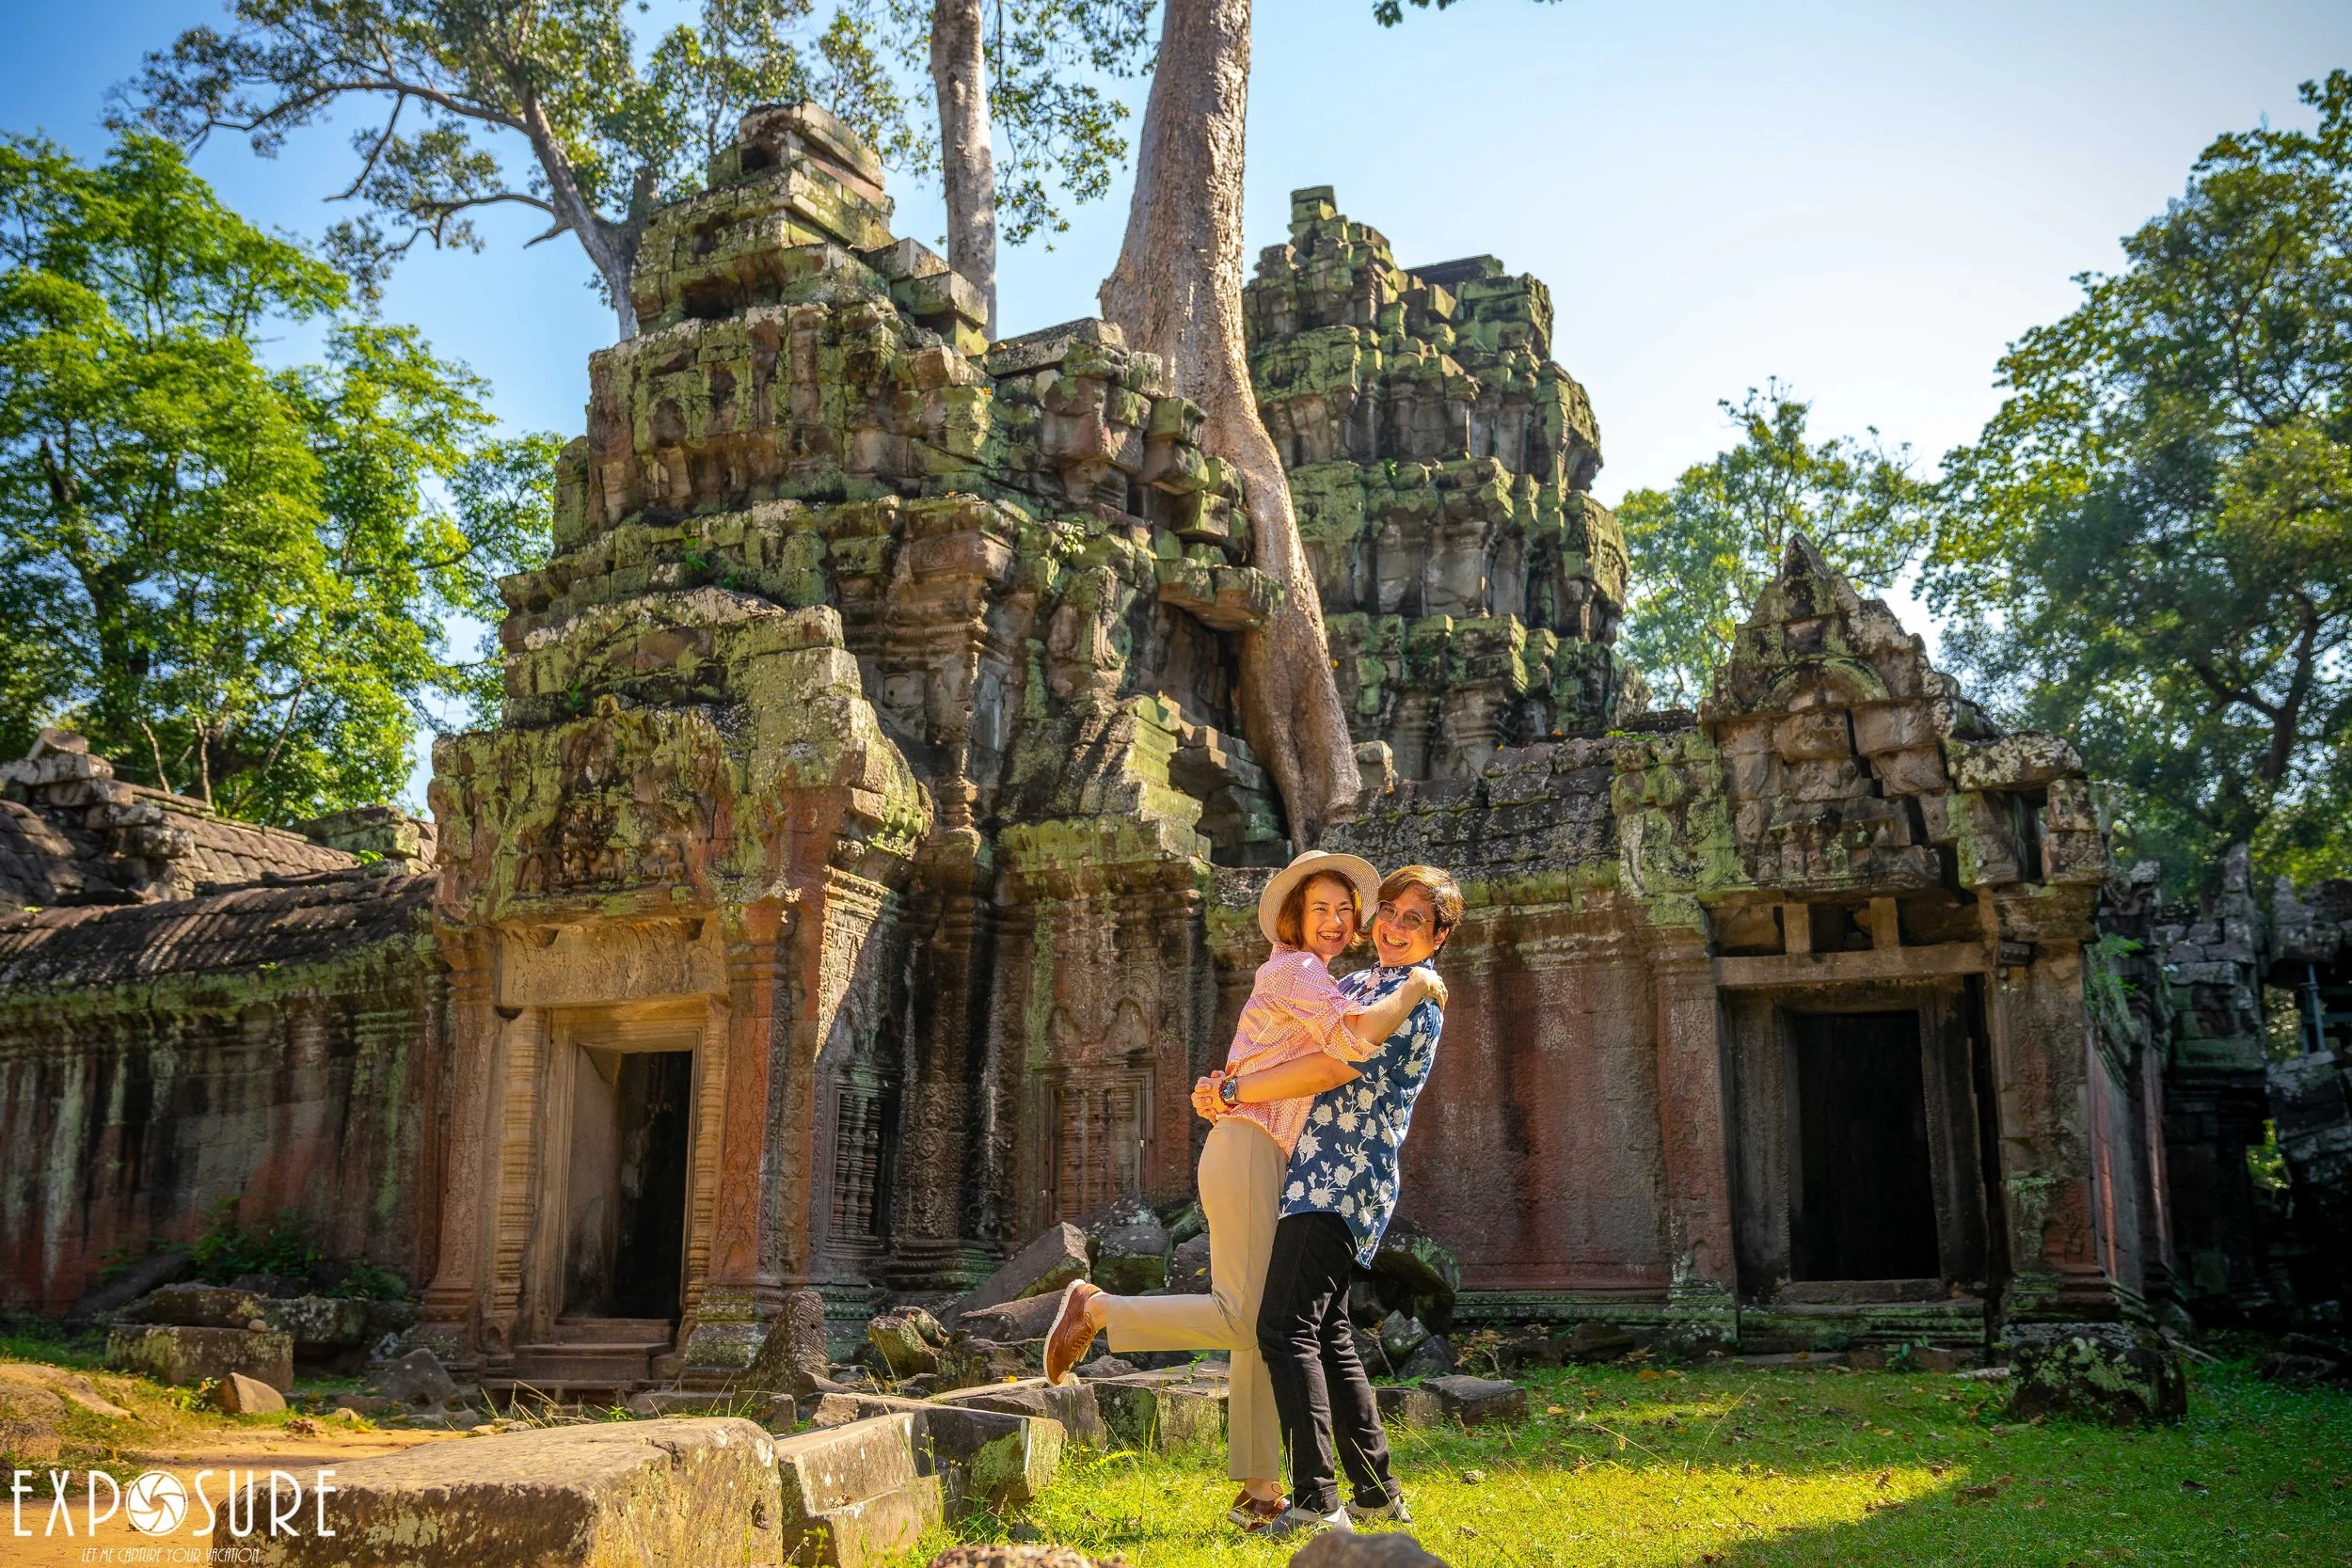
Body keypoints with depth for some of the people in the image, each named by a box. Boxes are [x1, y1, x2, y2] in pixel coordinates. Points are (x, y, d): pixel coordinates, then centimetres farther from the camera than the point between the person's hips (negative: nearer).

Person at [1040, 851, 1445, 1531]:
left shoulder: (1311, 979, 22)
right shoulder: (1296, 970, -8)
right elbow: (1355, 1037, -25)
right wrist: (1416, 986, -13)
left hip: (1268, 1165, 10)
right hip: (1245, 1152, -10)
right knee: (1241, 1322, -14)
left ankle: (1258, 1490, 10)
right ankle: (1095, 1309, -2)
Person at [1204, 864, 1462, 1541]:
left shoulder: (1417, 1002, -10)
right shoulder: (1355, 984, 19)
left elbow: (1326, 1071, -18)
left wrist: (1231, 1091, -12)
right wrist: (1232, 1083, 10)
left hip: (1342, 1181, -10)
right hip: (1318, 1175, 10)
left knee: (1286, 1328, -15)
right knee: (1326, 1332, 12)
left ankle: (1317, 1502, -14)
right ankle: (1377, 1493, 20)